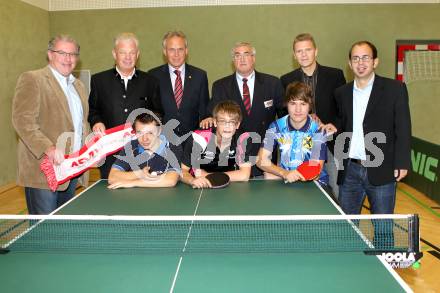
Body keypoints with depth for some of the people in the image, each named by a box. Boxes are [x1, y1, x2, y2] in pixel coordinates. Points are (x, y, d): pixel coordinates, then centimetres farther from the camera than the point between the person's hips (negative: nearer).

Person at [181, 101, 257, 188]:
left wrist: (207, 175, -19)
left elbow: (244, 175, -19)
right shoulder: (199, 138, -17)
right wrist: (193, 180, -34)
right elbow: (183, 171, -11)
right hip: (201, 188, -1)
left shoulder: (243, 139, -14)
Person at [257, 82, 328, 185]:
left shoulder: (318, 130, -10)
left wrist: (277, 174, -13)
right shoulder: (276, 126, -3)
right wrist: (285, 174, -25)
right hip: (284, 180, 3)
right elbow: (261, 160, -8)